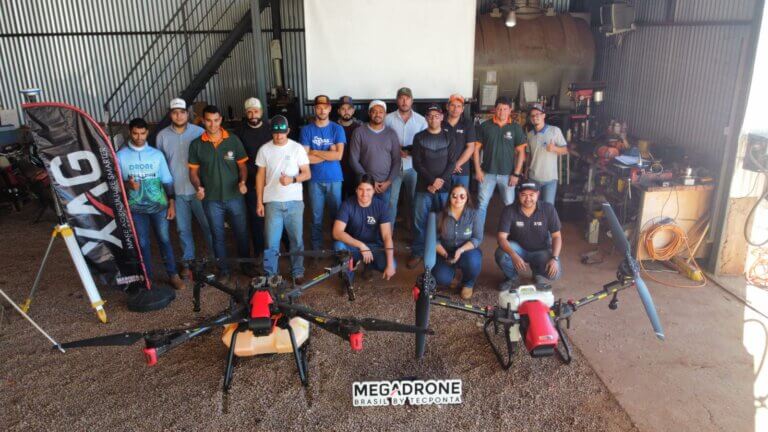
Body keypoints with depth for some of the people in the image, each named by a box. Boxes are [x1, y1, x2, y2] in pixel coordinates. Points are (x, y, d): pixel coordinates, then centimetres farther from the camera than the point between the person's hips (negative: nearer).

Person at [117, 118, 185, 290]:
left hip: (159, 205, 0)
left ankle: (173, 275, 17)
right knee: (143, 243, 9)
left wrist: (171, 204, -1)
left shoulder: (157, 154, 0)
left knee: (164, 239, 7)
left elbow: (167, 181, 3)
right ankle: (147, 278, 20)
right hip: (136, 208, 0)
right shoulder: (121, 156, -3)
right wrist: (128, 184, -20)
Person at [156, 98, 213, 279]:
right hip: (176, 191, 2)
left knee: (208, 224, 8)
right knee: (183, 228, 11)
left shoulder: (199, 132, -6)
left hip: (198, 189, -2)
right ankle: (187, 262, 25)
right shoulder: (162, 136, 0)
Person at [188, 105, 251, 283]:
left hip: (235, 197, 0)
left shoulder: (233, 140, -3)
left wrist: (243, 181, -16)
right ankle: (224, 270, 26)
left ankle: (245, 264, 31)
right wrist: (198, 187, -15)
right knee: (218, 236, 12)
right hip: (212, 200, 0)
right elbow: (193, 171, 3)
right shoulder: (196, 145, -2)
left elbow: (242, 165, 2)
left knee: (241, 233, 11)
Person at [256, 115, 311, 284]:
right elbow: (260, 176, 7)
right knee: (271, 242, 1)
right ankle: (270, 276, 15)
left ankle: (297, 273, 22)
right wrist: (259, 202, 4)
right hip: (272, 202, 0)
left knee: (296, 239, 7)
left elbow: (307, 174, -1)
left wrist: (292, 179, -20)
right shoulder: (264, 149, 2)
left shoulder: (297, 148, -1)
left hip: (294, 202, 0)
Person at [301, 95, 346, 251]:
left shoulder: (337, 129, -1)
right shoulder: (306, 130, -1)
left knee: (336, 215, 9)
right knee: (316, 217, 7)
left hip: (334, 179, 0)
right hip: (315, 179, 0)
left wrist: (315, 152, -9)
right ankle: (316, 248, 20)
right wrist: (329, 153, -10)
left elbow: (338, 155, -13)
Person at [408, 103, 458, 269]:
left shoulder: (449, 138, 8)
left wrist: (441, 180, -13)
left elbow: (452, 162, 2)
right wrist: (432, 180, -13)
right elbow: (417, 163, -2)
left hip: (444, 187, 1)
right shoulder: (419, 137, 5)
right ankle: (417, 252, 9)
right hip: (423, 187, -1)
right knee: (420, 221, -2)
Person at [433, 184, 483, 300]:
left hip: (467, 251, -1)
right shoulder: (441, 214, -10)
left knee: (472, 261, -37)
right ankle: (452, 270, 16)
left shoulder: (473, 214, -11)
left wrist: (461, 250, -27)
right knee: (441, 279, -24)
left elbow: (477, 238, -13)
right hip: (446, 253, 1)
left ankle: (468, 284, -1)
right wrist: (445, 254, -22)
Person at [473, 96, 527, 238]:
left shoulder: (516, 128, 1)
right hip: (488, 172, 0)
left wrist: (516, 173, -4)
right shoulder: (485, 126, 0)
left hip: (507, 173, 0)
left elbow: (520, 152, 2)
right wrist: (478, 169, -3)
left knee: (510, 205, 6)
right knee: (482, 204, 2)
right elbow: (476, 148, 3)